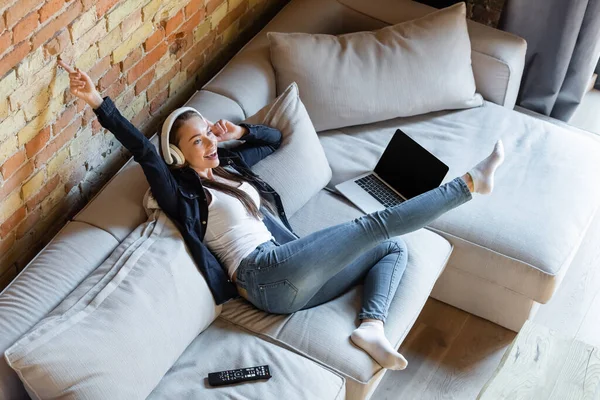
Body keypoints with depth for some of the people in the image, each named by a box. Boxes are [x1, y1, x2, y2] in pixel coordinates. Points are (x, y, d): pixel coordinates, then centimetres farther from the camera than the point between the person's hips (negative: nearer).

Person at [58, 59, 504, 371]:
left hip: (291, 285, 9)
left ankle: (371, 326, -18)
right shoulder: (183, 192, -1)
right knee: (377, 223, -13)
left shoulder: (230, 165, 23)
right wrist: (98, 101, -23)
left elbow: (275, 138, 35)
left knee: (395, 246, 7)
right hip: (266, 273, -9)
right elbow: (142, 150, -16)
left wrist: (240, 131, 17)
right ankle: (470, 182, -5)